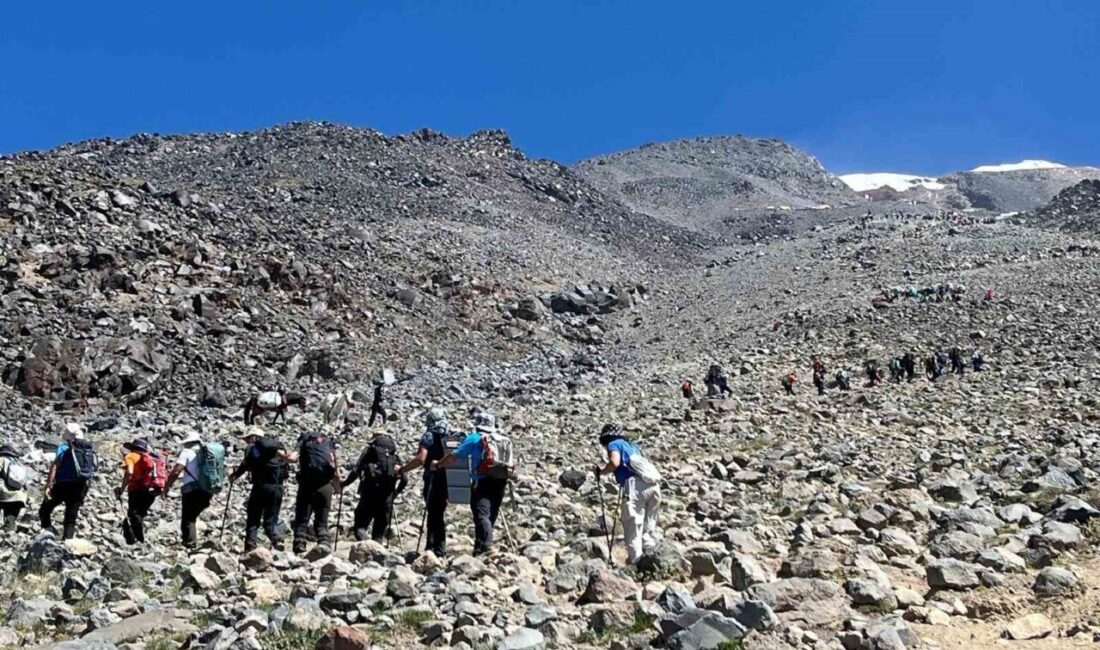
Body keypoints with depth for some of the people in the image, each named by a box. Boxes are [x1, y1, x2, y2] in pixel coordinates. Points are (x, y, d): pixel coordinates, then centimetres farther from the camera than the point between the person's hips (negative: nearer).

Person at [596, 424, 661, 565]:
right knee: (649, 526, 17)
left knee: (632, 526, -3)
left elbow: (614, 463, -7)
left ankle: (635, 561, -5)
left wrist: (602, 471, 9)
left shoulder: (614, 444, 10)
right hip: (653, 484, 7)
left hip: (636, 485, -7)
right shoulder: (631, 445, 32)